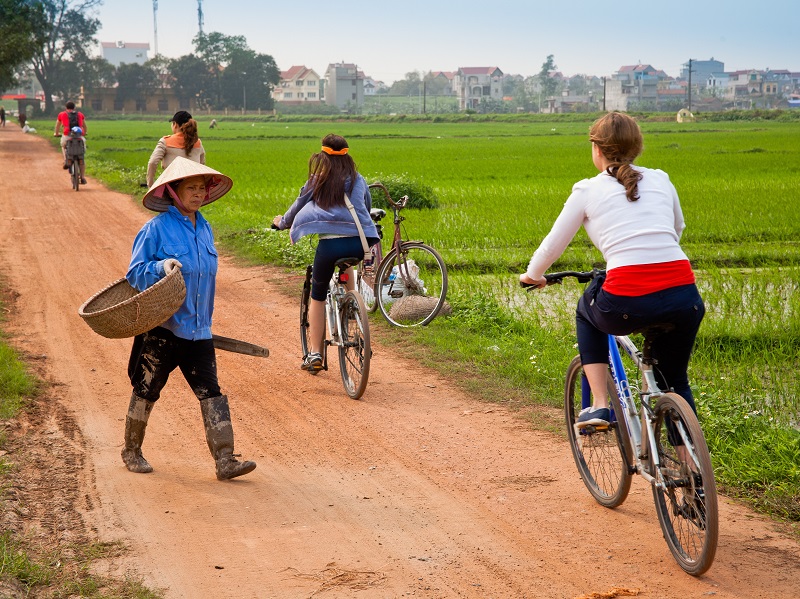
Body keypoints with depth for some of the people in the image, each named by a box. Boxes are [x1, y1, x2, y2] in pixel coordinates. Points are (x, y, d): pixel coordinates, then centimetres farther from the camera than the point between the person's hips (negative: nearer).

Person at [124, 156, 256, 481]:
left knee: (211, 392, -3)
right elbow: (134, 273, -8)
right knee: (146, 391, 9)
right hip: (161, 328, -5)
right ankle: (132, 451, 27)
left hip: (197, 331, 5)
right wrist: (161, 266, -27)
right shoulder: (157, 228, -10)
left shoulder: (204, 228, 10)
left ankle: (225, 460, -5)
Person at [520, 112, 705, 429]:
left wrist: (532, 275, 40)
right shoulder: (660, 180, 19)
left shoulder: (588, 190, 11)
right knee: (675, 380, 27)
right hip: (684, 297, 3)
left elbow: (553, 244, 20)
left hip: (627, 306, -3)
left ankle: (599, 405, 21)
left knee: (588, 310, 33)